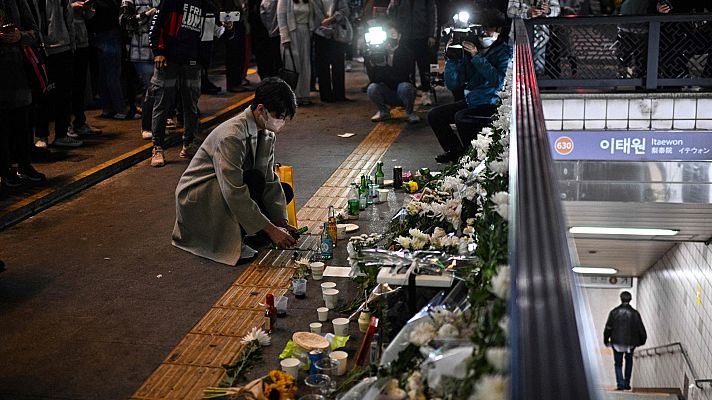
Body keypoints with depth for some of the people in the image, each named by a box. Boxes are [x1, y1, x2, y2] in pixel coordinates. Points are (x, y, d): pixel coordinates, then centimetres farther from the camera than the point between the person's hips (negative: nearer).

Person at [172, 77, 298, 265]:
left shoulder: (267, 134, -3)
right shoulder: (231, 136, -29)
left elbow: (270, 180, 1)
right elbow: (234, 193, -33)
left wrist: (281, 221, -9)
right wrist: (270, 229, -30)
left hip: (227, 193, 8)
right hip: (196, 200, -8)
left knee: (285, 192, 0)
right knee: (254, 179, -30)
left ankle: (235, 229, 2)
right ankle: (233, 240, -14)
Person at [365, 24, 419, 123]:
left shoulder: (406, 52, -14)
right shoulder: (379, 53, -5)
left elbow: (402, 77, -26)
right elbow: (373, 79, -12)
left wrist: (384, 67, -37)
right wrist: (370, 62, -30)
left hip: (403, 94, -2)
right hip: (387, 96, 3)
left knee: (404, 86, -34)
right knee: (372, 88, -24)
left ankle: (409, 113, -5)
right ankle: (383, 112, 4)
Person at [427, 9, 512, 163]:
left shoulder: (504, 51, -6)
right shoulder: (470, 50, 5)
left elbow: (497, 80, -24)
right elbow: (453, 84, 1)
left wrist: (476, 57, -23)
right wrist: (452, 58, -11)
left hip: (492, 104, -6)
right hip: (471, 102, 6)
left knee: (461, 117, -29)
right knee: (434, 115, -1)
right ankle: (456, 151, 15)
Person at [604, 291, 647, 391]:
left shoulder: (614, 312, -8)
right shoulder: (635, 313, -9)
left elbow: (608, 328, -6)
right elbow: (641, 330, -4)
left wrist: (606, 340, 8)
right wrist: (642, 341, 15)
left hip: (617, 342, -1)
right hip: (631, 343, 1)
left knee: (618, 364, 13)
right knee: (629, 360, 26)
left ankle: (620, 384, -2)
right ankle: (627, 383, 25)